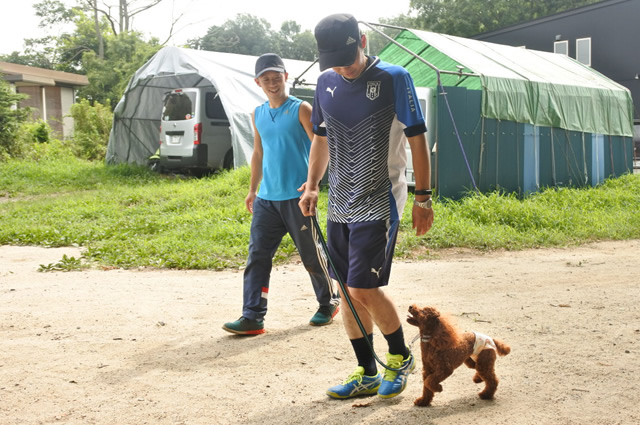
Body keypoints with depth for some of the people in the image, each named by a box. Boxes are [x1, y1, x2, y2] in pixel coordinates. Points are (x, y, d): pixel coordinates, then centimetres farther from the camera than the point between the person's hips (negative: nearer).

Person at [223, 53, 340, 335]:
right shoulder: (258, 115, 13)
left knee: (311, 255, 6)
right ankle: (252, 317, 1)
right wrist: (252, 190, 21)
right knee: (257, 256, -1)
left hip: (297, 197, -5)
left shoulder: (301, 110, -5)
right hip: (266, 198, 5)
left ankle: (329, 304, 27)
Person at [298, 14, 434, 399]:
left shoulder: (393, 78, -9)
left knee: (363, 290, -11)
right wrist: (312, 186, 10)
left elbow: (417, 139, -7)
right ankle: (367, 374, 22)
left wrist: (423, 198, -8)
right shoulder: (326, 82, 7)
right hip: (340, 205, 6)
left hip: (379, 204, -6)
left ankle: (401, 356, 14)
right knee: (348, 291, 8)